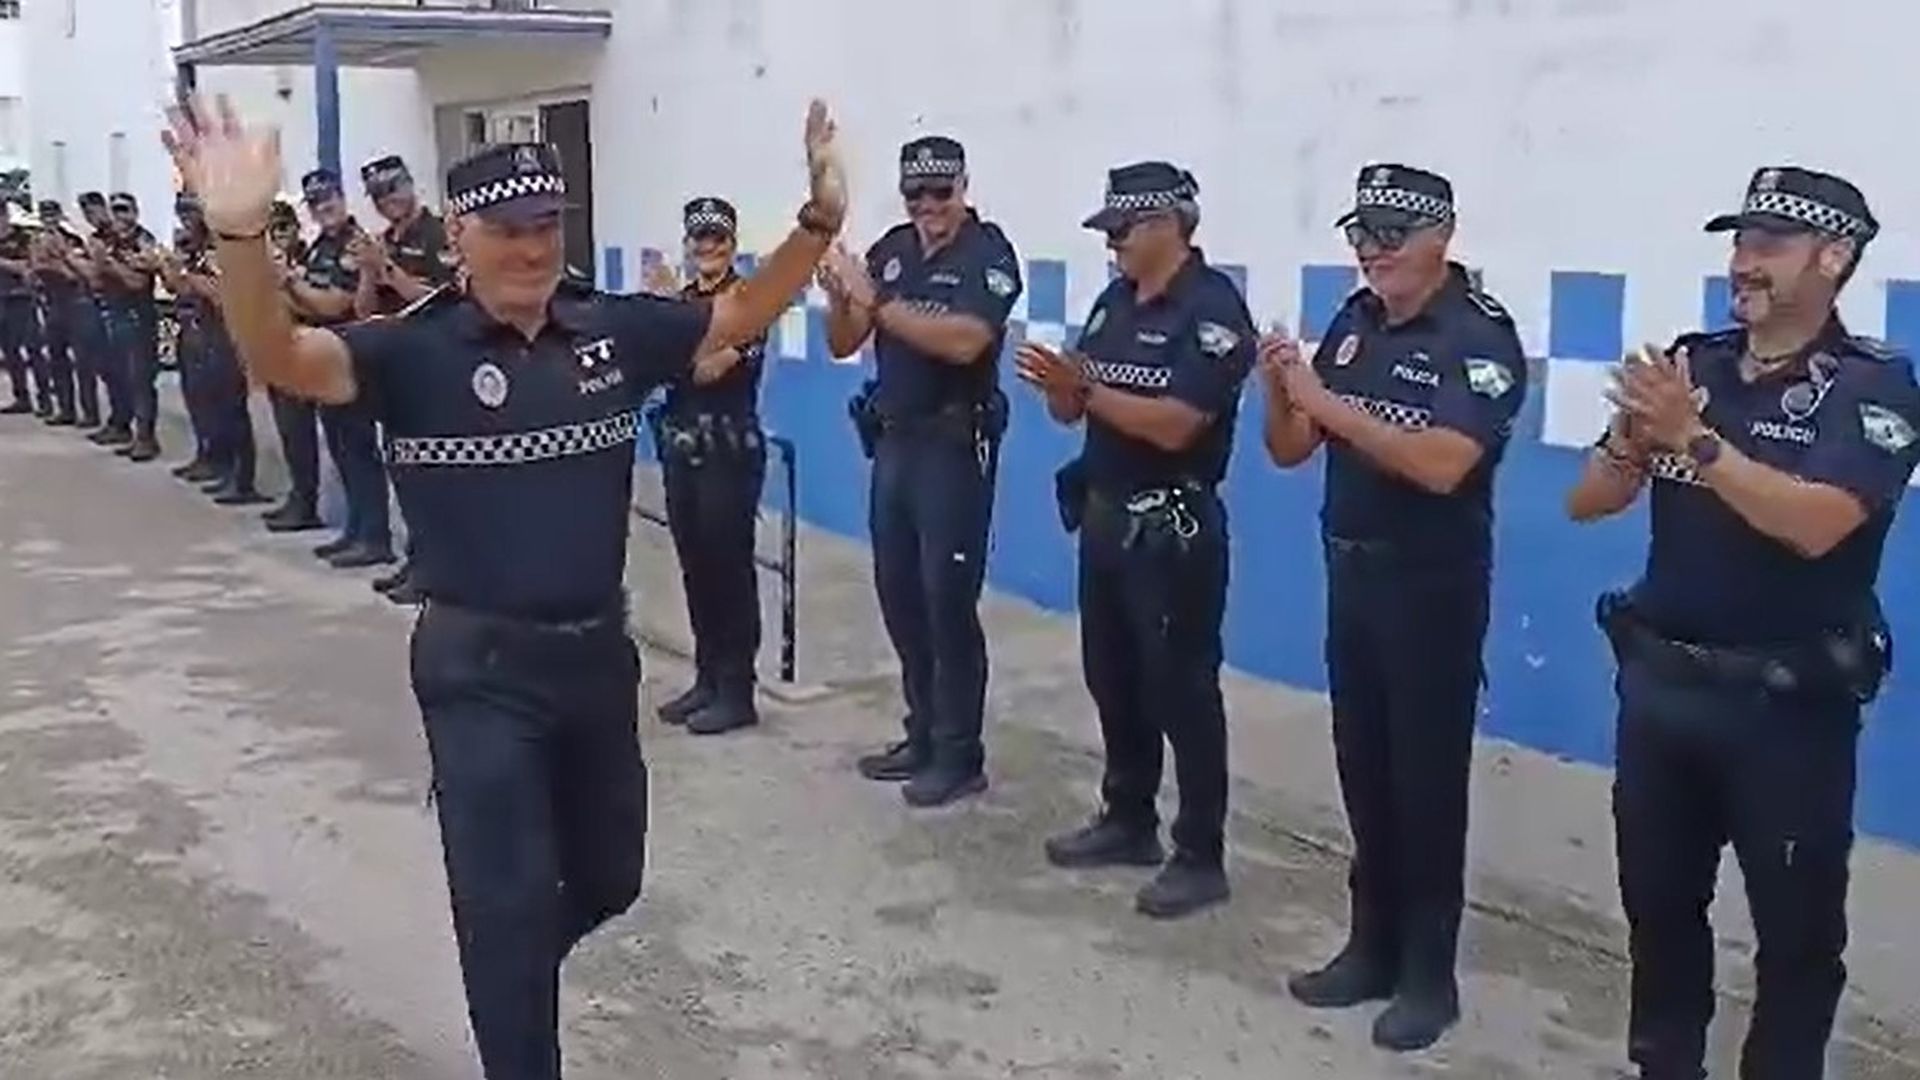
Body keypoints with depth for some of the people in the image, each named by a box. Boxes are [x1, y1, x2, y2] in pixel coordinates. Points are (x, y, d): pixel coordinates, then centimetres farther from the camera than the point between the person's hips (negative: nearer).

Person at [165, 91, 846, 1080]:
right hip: (478, 667, -5)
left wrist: (820, 220, -8)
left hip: (598, 651, 5)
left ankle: (512, 970, 54)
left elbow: (743, 313, 7)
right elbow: (281, 357, -27)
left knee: (607, 878, 22)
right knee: (509, 900, 3)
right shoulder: (416, 351, -13)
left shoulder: (615, 331, -1)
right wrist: (240, 232, -45)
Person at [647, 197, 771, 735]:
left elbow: (710, 366, -20)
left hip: (730, 449, -7)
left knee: (730, 566, -2)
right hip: (681, 446, 7)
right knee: (694, 567, 11)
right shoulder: (682, 298, 11)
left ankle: (737, 691, 5)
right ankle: (707, 679, 21)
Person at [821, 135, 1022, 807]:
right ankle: (924, 735, 25)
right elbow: (843, 345, 8)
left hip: (954, 448, -7)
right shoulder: (890, 250, 9)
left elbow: (963, 342, -25)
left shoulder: (989, 254, -9)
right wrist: (840, 296, -12)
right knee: (899, 595, 12)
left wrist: (877, 300, -24)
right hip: (892, 442, 7)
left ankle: (960, 756, 6)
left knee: (949, 601, -3)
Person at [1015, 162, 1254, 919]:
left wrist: (1084, 385, -22)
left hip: (1173, 527, -8)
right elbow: (1073, 411, 9)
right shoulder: (1115, 302, 11)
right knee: (1112, 679, 16)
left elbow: (1174, 425, -23)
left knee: (1181, 690, -1)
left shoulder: (1213, 308, -13)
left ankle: (1201, 857, 8)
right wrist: (1057, 383, -13)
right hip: (1104, 516, 8)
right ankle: (1128, 821, 31)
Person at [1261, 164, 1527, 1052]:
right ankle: (1373, 946, 26)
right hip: (1351, 576, 6)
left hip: (1434, 588, -6)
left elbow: (1441, 465, -27)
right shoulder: (1353, 323, 6)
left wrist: (1329, 403, -26)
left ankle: (1429, 974, 15)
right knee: (1364, 771, 13)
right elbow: (1289, 452, 7)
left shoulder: (1481, 335, -13)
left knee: (1428, 779, 3)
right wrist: (1280, 389, -13)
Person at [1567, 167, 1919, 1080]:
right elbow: (1587, 502, 1)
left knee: (1797, 926, 7)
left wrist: (1694, 439, -27)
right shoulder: (1691, 364, 4)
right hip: (1659, 683, 5)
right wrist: (1634, 438, -17)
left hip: (1789, 703, -4)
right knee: (1658, 899, 15)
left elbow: (1814, 524, -24)